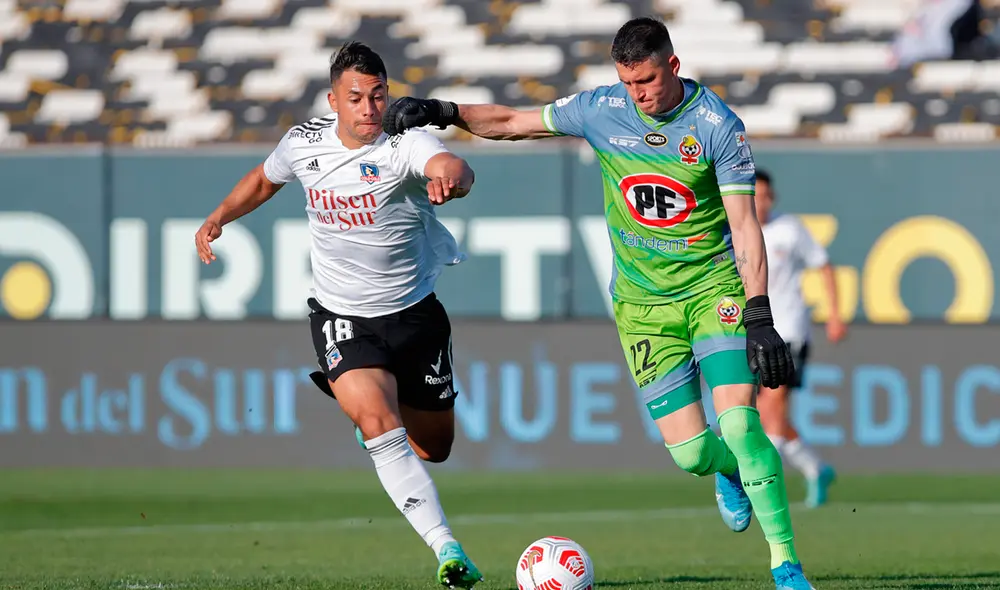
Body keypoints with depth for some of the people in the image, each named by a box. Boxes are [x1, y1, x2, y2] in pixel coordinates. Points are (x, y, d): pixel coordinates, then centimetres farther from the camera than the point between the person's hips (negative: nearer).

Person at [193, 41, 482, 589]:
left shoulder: (405, 145, -20)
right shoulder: (305, 142, -6)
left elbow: (454, 168, -44)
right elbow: (265, 178, 18)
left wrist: (450, 179, -67)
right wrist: (220, 215, 5)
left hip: (415, 312, 0)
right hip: (342, 318, 0)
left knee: (433, 447, 12)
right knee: (378, 421, -25)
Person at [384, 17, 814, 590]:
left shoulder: (719, 125, -13)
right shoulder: (601, 110, -5)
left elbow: (745, 226, -15)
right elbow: (512, 123, 9)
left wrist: (760, 318, -22)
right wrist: (444, 112, -6)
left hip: (715, 286, -3)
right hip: (643, 301, 3)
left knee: (738, 419, -20)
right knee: (689, 451, -5)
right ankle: (732, 469, 34)